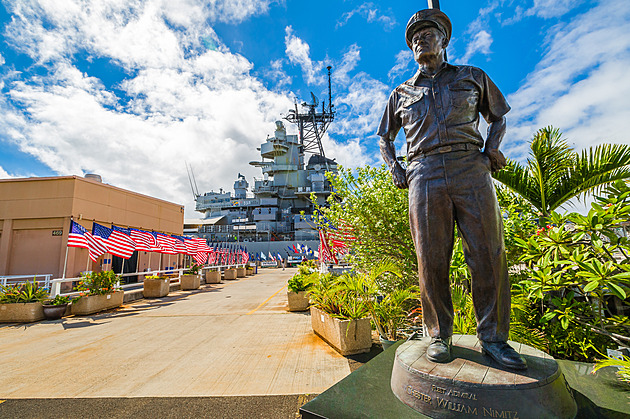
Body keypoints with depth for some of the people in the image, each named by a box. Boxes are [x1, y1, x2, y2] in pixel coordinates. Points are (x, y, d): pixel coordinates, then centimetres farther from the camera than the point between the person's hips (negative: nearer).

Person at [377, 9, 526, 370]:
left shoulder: (473, 77, 21)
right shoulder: (402, 93, 22)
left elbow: (498, 115, 27)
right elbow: (385, 137, 27)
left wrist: (492, 150, 7)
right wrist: (396, 171, 11)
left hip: (470, 170, 1)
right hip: (425, 175, 0)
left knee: (488, 255, -3)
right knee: (431, 260, -3)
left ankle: (493, 337, 12)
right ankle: (440, 336, 11)